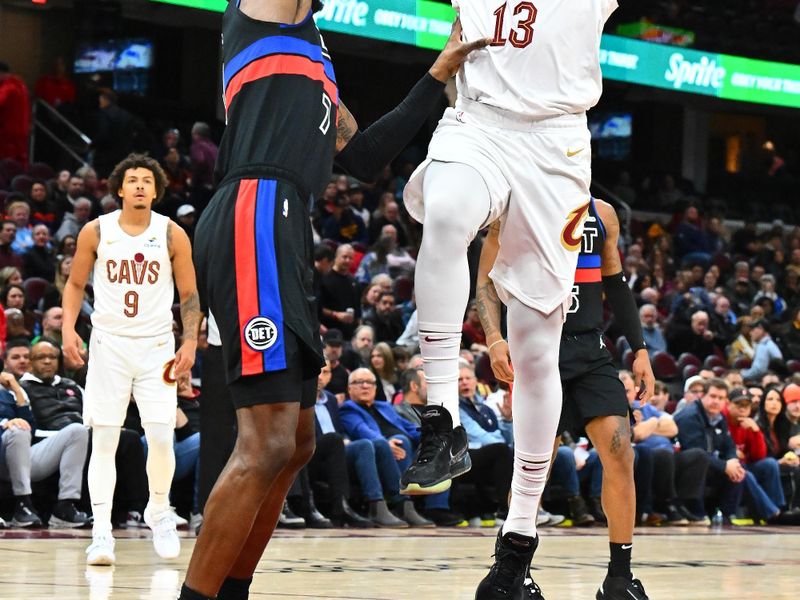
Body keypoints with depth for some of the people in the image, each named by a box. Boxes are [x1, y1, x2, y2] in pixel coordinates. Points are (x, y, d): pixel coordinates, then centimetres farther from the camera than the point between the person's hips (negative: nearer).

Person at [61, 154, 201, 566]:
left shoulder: (172, 235, -1)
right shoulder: (95, 232, 0)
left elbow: (189, 295, 5)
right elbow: (75, 284, 10)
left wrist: (190, 342, -6)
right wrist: (68, 329, -3)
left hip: (156, 346, 0)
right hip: (108, 343, 0)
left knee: (161, 437, -6)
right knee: (104, 439, -6)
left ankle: (159, 512, 19)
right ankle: (101, 532, -5)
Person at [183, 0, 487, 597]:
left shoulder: (312, 58, 29)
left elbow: (364, 156, 29)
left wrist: (438, 77, 28)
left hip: (286, 234, 10)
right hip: (256, 219, -10)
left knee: (296, 444, 14)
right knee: (268, 445, -17)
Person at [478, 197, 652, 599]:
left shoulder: (602, 214, 11)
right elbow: (487, 283, -2)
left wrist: (639, 351, 11)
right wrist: (495, 339, -19)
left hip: (590, 349, 3)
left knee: (619, 451, -11)